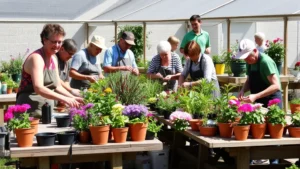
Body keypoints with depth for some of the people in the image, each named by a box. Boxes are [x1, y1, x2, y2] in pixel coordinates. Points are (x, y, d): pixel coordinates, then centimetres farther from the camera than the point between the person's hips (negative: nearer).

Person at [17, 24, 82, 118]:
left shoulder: (54, 59, 13)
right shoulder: (36, 58, -13)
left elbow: (57, 87, 18)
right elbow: (39, 88, -25)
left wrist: (72, 98, 2)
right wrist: (64, 99, -30)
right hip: (31, 111, -8)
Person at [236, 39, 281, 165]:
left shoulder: (265, 62, -23)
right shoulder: (250, 62, 2)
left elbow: (276, 86, -29)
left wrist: (255, 96, -35)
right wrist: (243, 90, -7)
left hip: (272, 100, -7)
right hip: (259, 101, 7)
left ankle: (274, 161, 9)